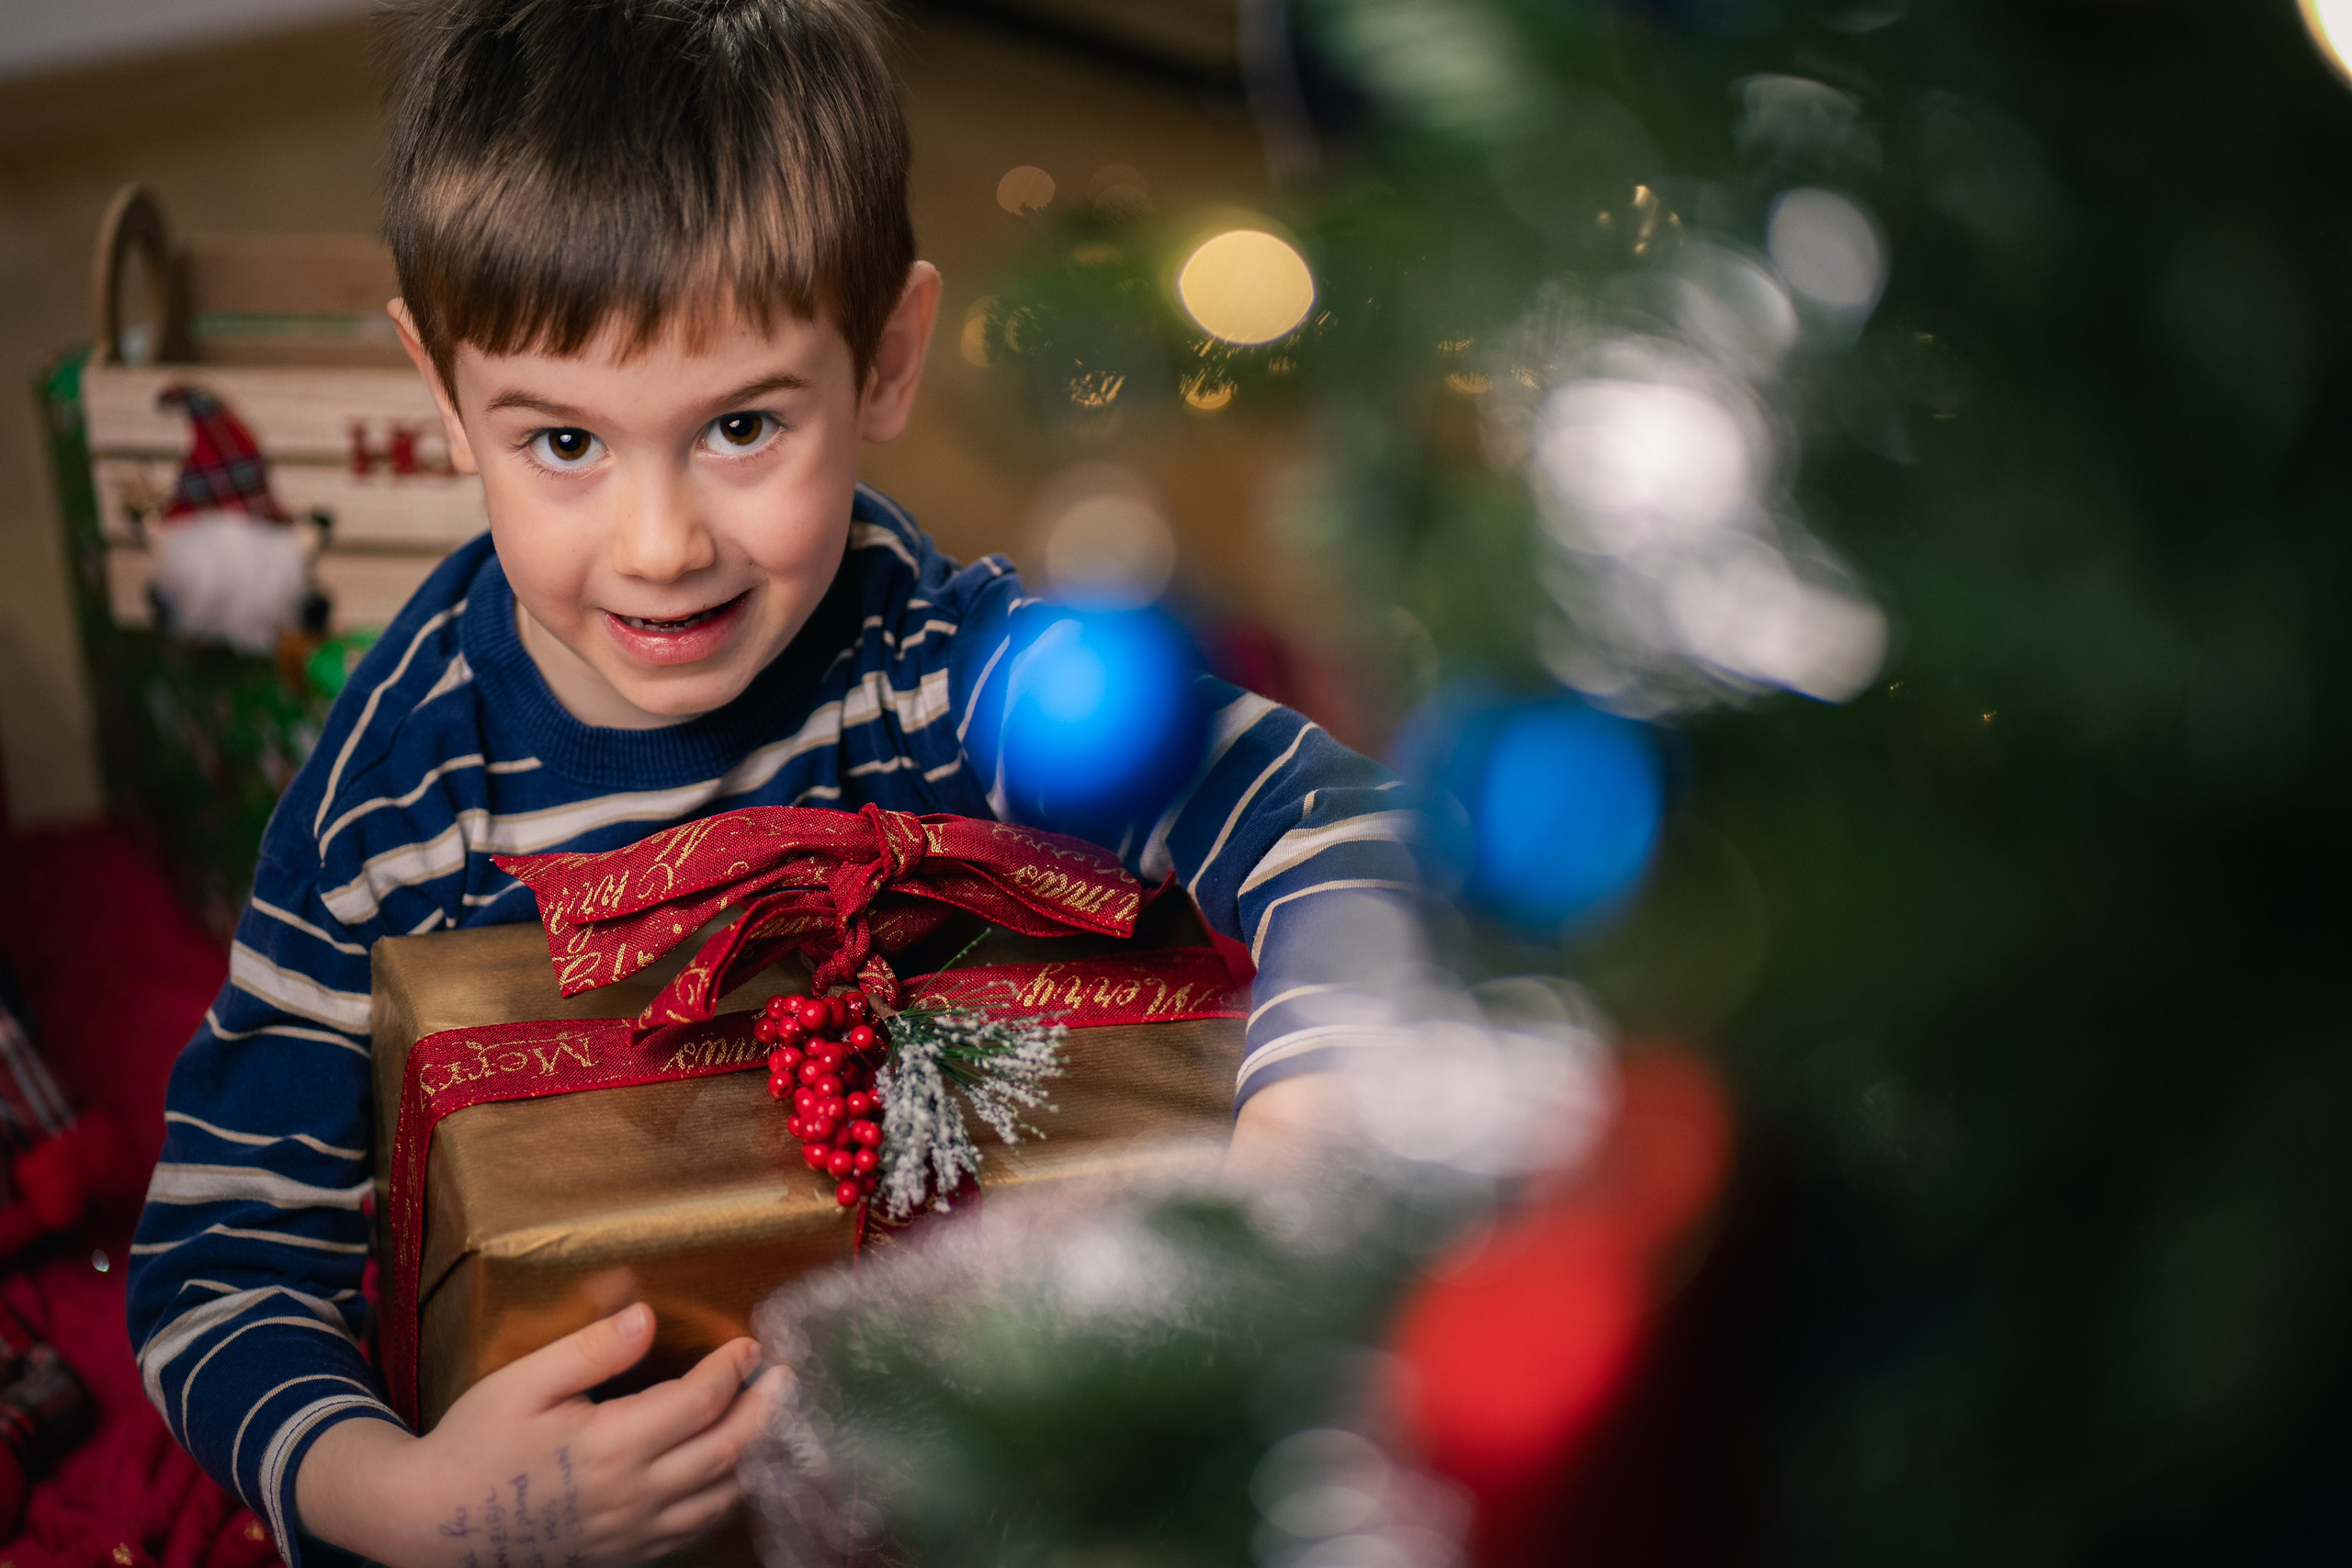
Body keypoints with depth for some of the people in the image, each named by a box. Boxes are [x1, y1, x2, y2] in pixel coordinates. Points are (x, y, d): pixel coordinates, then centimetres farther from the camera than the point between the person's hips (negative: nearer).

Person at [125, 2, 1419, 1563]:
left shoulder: (939, 668, -14)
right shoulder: (388, 802, -15)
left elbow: (1327, 822, -17)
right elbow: (218, 1254, -10)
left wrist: (1307, 1141, -36)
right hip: (547, 1418, -2)